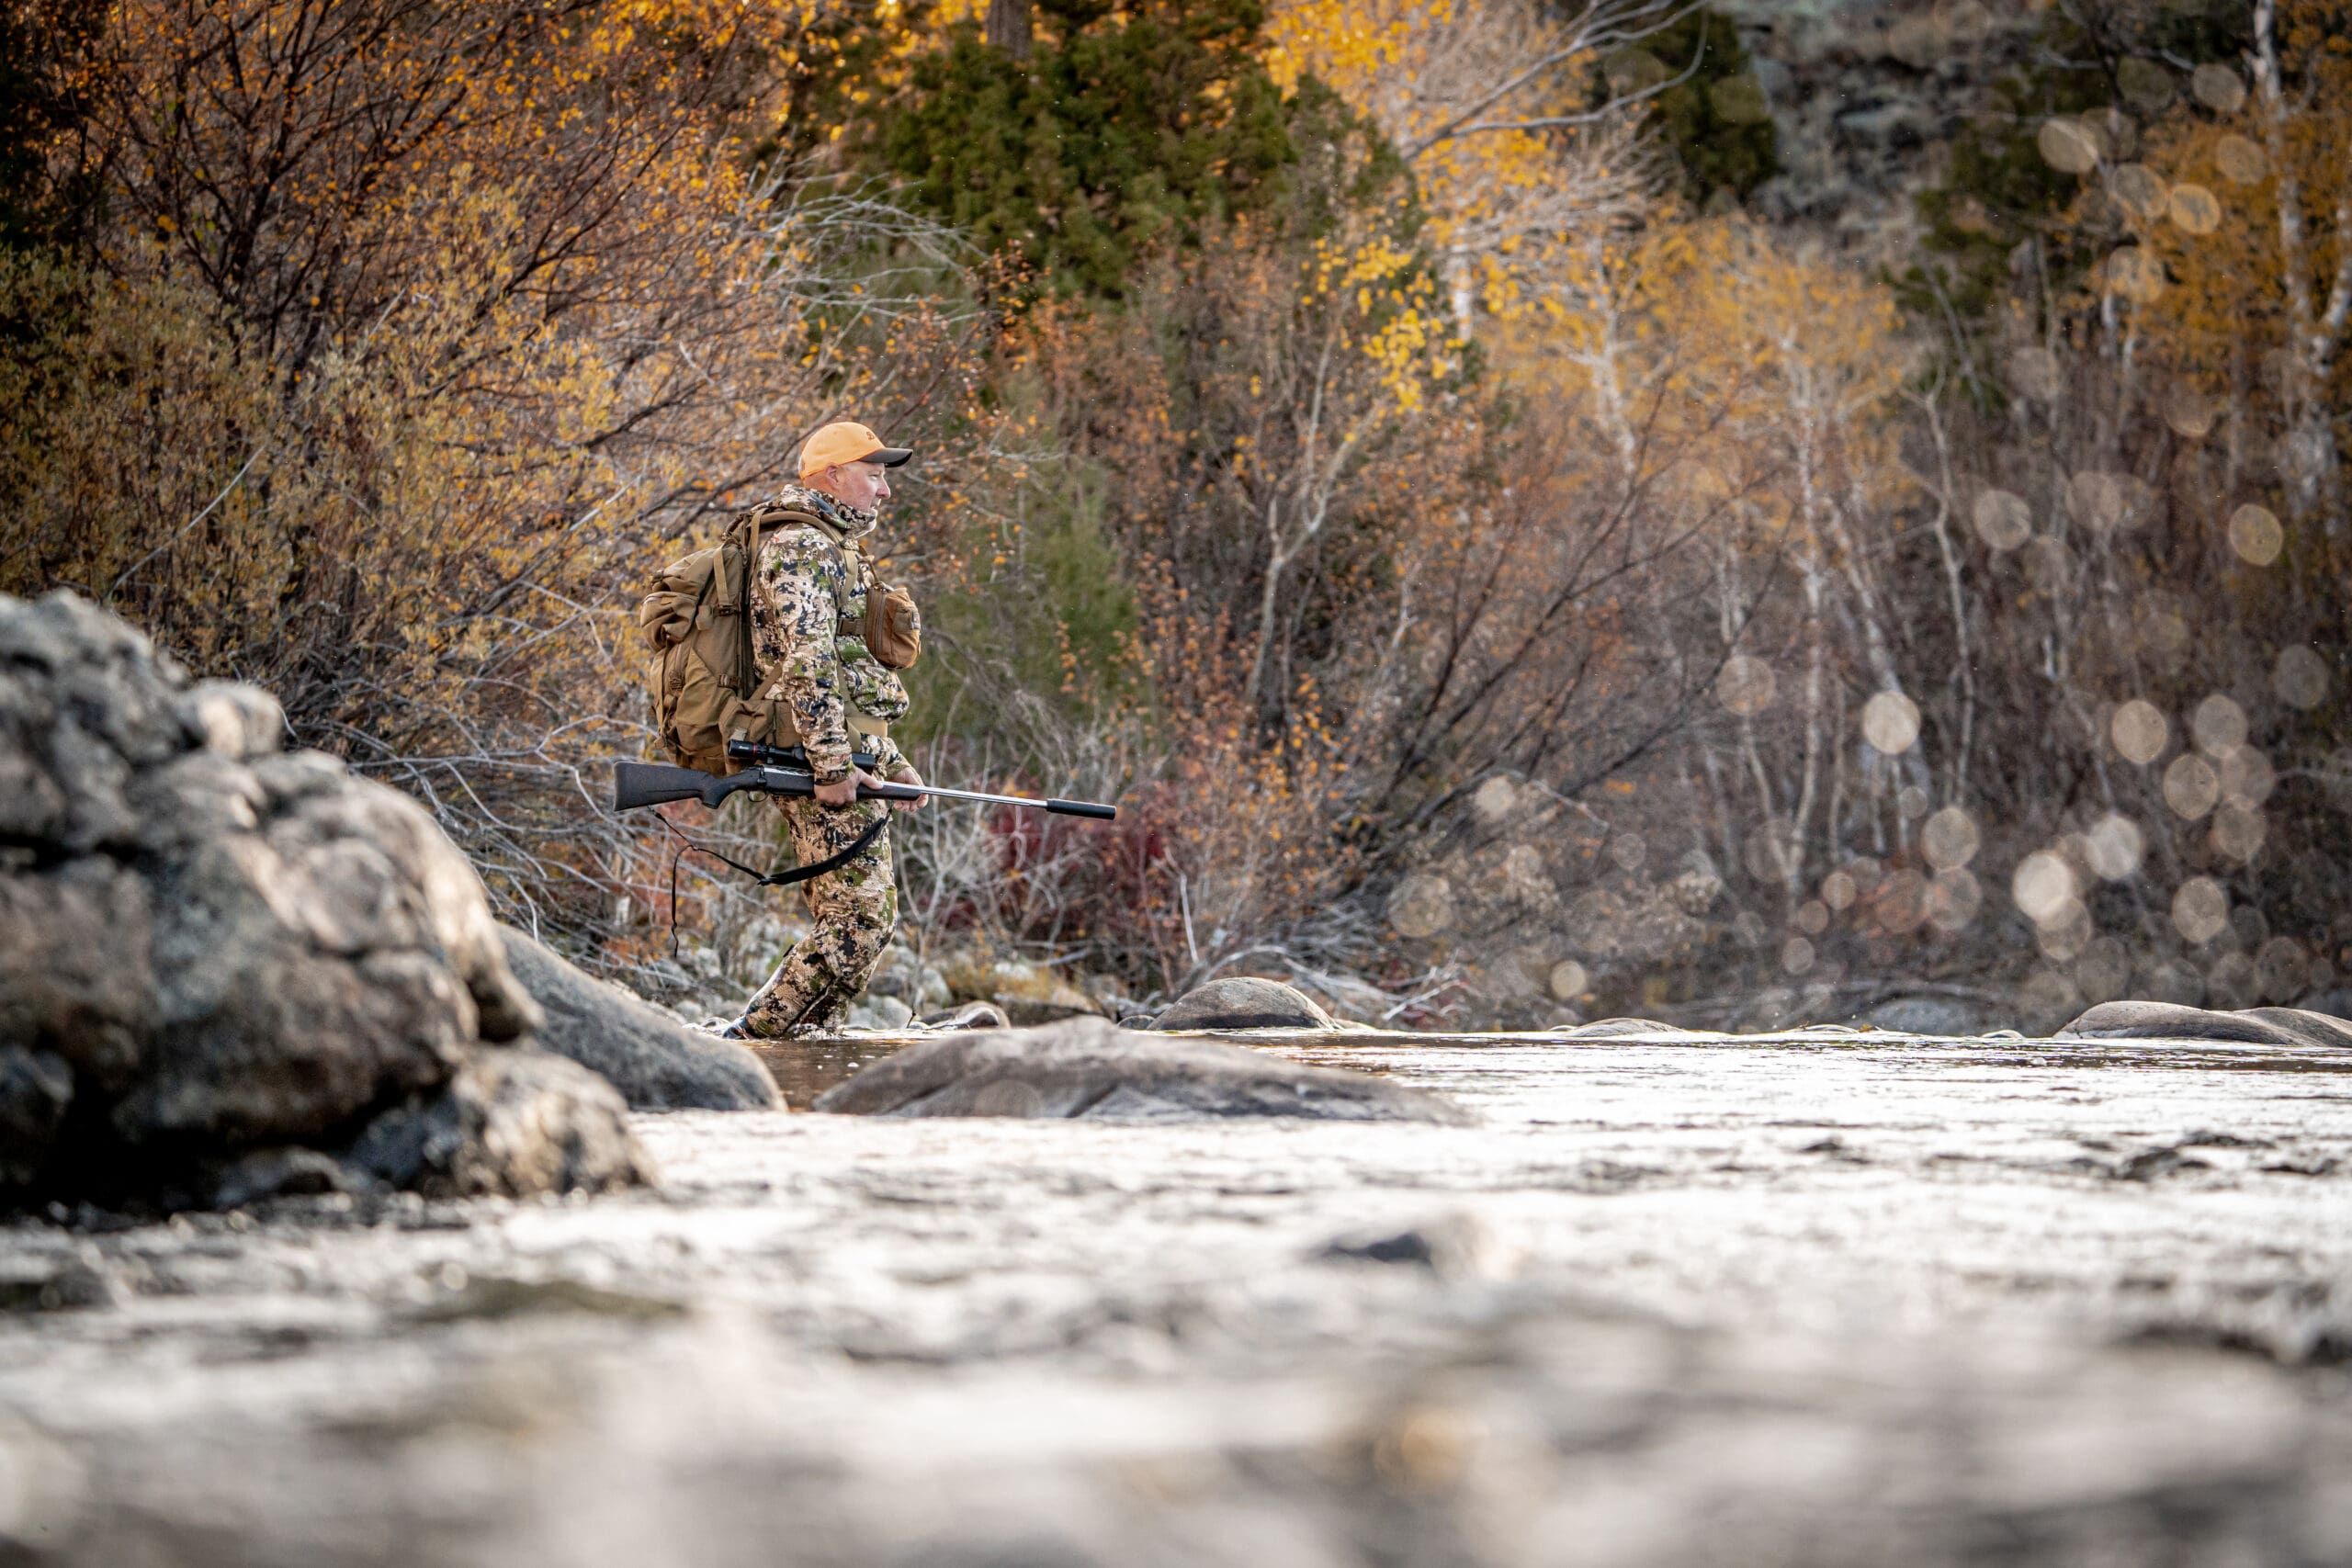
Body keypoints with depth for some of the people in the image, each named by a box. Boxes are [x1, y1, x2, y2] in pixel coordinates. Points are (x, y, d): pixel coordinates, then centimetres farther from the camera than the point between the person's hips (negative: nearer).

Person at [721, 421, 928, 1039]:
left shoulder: (827, 549, 25)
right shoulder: (802, 548, -10)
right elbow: (806, 663, -21)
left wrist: (891, 761, 26)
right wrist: (833, 766, -25)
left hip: (844, 758, 11)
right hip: (823, 761, -11)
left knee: (846, 923, 10)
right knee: (862, 918, -13)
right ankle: (752, 1041, -14)